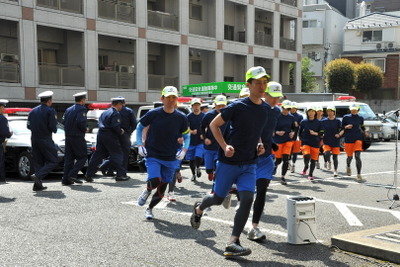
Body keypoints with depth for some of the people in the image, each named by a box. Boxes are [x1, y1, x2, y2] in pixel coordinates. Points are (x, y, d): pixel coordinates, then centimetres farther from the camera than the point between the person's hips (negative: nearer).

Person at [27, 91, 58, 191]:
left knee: (38, 162, 12)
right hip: (46, 140, -7)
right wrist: (54, 130, 6)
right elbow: (53, 127, -16)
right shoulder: (50, 111, -9)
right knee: (53, 161, 0)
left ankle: (38, 185, 7)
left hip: (34, 140, 7)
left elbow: (28, 126, 10)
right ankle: (38, 176, -18)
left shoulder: (32, 111, 10)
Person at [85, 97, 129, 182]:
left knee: (97, 155, 9)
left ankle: (89, 175, 9)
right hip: (110, 137, -8)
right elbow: (116, 126, -21)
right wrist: (120, 132, -2)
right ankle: (120, 174, 3)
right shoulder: (116, 114, -10)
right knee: (117, 154, 2)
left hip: (100, 135, 8)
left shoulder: (104, 112, 18)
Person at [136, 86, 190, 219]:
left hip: (170, 158, 3)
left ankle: (149, 209, 32)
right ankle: (147, 191, 14)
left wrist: (184, 150, -5)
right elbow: (140, 127, 7)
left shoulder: (181, 117, -3)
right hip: (153, 155, -2)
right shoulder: (153, 113, -8)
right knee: (155, 181, -23)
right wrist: (140, 145, -1)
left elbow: (187, 135, 11)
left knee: (162, 187, 7)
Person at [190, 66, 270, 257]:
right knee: (218, 199, 9)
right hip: (228, 162, -4)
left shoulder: (266, 109, 5)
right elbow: (214, 124, -6)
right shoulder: (238, 106, -13)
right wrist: (224, 146, -17)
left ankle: (233, 243, -8)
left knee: (247, 199, -13)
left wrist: (259, 144, 3)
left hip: (249, 164, 4)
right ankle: (199, 208, 44)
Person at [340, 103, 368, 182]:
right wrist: (346, 127, -15)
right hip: (348, 139, 0)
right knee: (350, 156, 12)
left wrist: (365, 132, 2)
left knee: (357, 156, -15)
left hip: (358, 139, 0)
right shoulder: (346, 117, 1)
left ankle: (359, 174, -11)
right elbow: (342, 127, 6)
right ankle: (348, 167, 47)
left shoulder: (360, 118, 6)